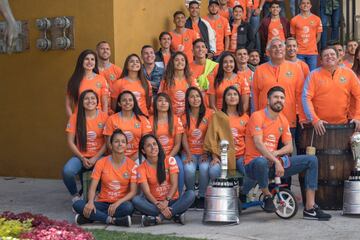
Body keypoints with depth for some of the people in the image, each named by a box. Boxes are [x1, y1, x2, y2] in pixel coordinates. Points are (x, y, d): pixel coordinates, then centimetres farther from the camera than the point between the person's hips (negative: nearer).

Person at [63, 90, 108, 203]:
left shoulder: (104, 117, -1)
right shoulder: (75, 117, 0)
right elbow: (70, 141, 0)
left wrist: (95, 158, -11)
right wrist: (82, 158, -9)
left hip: (99, 156, -1)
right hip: (80, 156, 1)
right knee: (67, 171, -31)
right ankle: (76, 196, 0)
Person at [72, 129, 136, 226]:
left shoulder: (131, 165, -3)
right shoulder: (101, 163, 0)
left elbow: (133, 191, -6)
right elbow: (92, 187, -5)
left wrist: (117, 203, -23)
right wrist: (90, 202, -26)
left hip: (120, 203, -1)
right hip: (103, 202, 1)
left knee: (128, 207, -38)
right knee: (77, 205, -25)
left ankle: (90, 217, -25)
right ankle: (112, 220, -29)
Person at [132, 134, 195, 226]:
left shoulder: (169, 160, -1)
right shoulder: (142, 169, -3)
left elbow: (174, 184, -7)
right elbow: (146, 192, -13)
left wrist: (167, 201, -24)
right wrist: (158, 205, -29)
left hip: (172, 200, 1)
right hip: (154, 202, 0)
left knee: (191, 194, -27)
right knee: (136, 200, -30)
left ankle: (158, 218, -32)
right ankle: (175, 215, -31)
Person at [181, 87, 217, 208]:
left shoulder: (209, 113, 1)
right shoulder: (184, 117, 6)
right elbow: (184, 138, 1)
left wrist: (206, 154, -11)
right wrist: (188, 155, -13)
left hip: (205, 152, -1)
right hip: (189, 152, 1)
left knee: (204, 168, -31)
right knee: (189, 169, -29)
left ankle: (202, 196, -10)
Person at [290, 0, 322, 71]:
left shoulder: (317, 19, 4)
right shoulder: (294, 20, 2)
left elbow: (318, 35, 11)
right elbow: (293, 36, 8)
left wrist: (312, 45, 8)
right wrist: (296, 47, 4)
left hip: (312, 52, 1)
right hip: (299, 52, -1)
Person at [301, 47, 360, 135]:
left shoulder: (348, 73, 3)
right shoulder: (314, 75, -2)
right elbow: (306, 98, -8)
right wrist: (315, 120, -17)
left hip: (342, 124, 2)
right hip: (319, 125, -1)